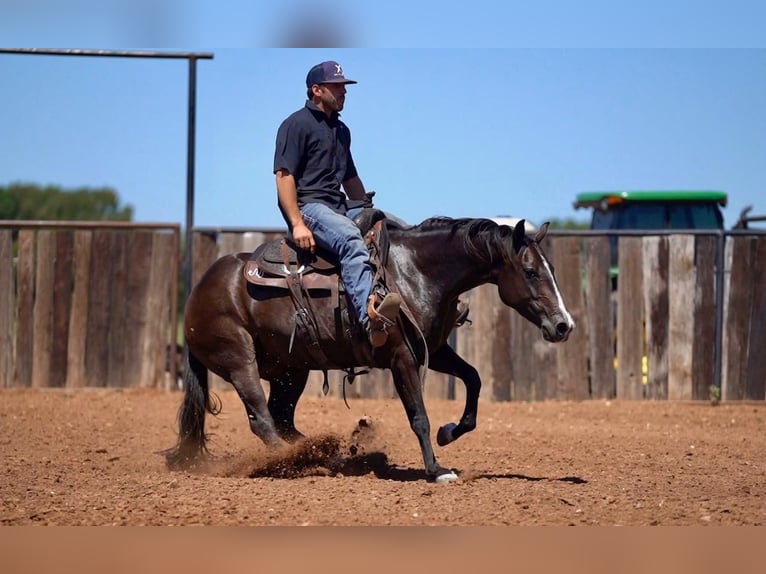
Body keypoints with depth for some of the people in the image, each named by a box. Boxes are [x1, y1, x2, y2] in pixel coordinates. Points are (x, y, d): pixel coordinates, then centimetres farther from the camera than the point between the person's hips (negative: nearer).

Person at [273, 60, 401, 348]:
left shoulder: (341, 130, 23)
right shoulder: (297, 124, -3)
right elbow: (283, 175, -11)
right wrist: (297, 224, -20)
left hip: (340, 205, 9)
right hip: (307, 204, -9)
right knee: (351, 238, -37)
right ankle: (370, 314, -59)